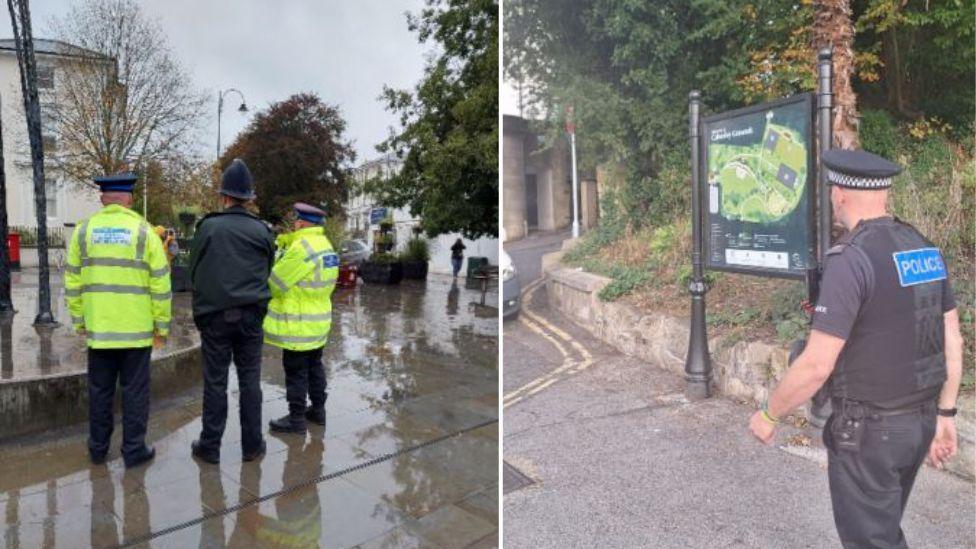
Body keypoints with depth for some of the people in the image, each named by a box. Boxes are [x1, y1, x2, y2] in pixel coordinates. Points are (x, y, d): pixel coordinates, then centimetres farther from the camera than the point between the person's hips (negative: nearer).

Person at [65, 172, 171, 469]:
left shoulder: (83, 231, 2)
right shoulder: (143, 231, -6)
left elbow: (73, 282, 6)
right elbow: (160, 284, -6)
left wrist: (79, 319, 15)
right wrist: (162, 325, 1)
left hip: (98, 327, 3)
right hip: (137, 328, -3)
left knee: (100, 390, 15)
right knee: (134, 390, 6)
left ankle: (98, 448, 27)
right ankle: (134, 450, 13)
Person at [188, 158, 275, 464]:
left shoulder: (208, 227, -5)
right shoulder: (262, 231, 0)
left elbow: (194, 270, 4)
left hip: (215, 315, -1)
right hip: (251, 315, 2)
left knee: (215, 382, 6)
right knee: (250, 380, 9)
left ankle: (210, 446, 16)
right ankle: (252, 445, 16)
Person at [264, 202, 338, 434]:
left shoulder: (302, 248, -21)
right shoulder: (325, 245, 9)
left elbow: (275, 282, -15)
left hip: (299, 324, -9)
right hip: (318, 321, 9)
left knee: (296, 371, 1)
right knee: (314, 366, 19)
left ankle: (296, 419, 9)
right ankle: (318, 410, 29)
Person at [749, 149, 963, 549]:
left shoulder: (850, 259, -24)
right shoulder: (925, 249, 4)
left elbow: (816, 365, -25)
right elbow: (952, 342, 9)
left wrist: (769, 415, -11)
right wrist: (944, 416, 18)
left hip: (868, 430, -9)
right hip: (917, 422, 9)